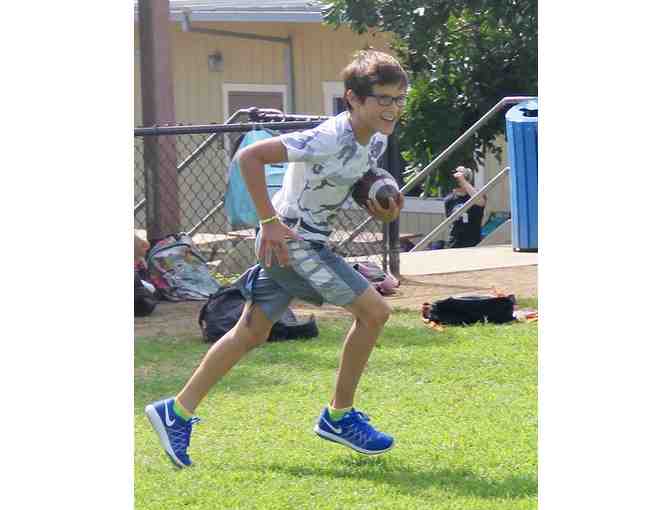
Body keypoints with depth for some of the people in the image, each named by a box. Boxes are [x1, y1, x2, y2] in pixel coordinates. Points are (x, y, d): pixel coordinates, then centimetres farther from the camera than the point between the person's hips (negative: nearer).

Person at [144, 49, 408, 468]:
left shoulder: (376, 141, 3)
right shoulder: (328, 139, -24)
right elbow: (250, 156, -24)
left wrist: (384, 211, -3)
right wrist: (270, 222, -23)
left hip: (308, 243, 9)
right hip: (290, 240, -9)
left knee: (252, 333, 13)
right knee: (374, 310, -10)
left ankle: (177, 412, 20)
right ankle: (339, 416, 2)